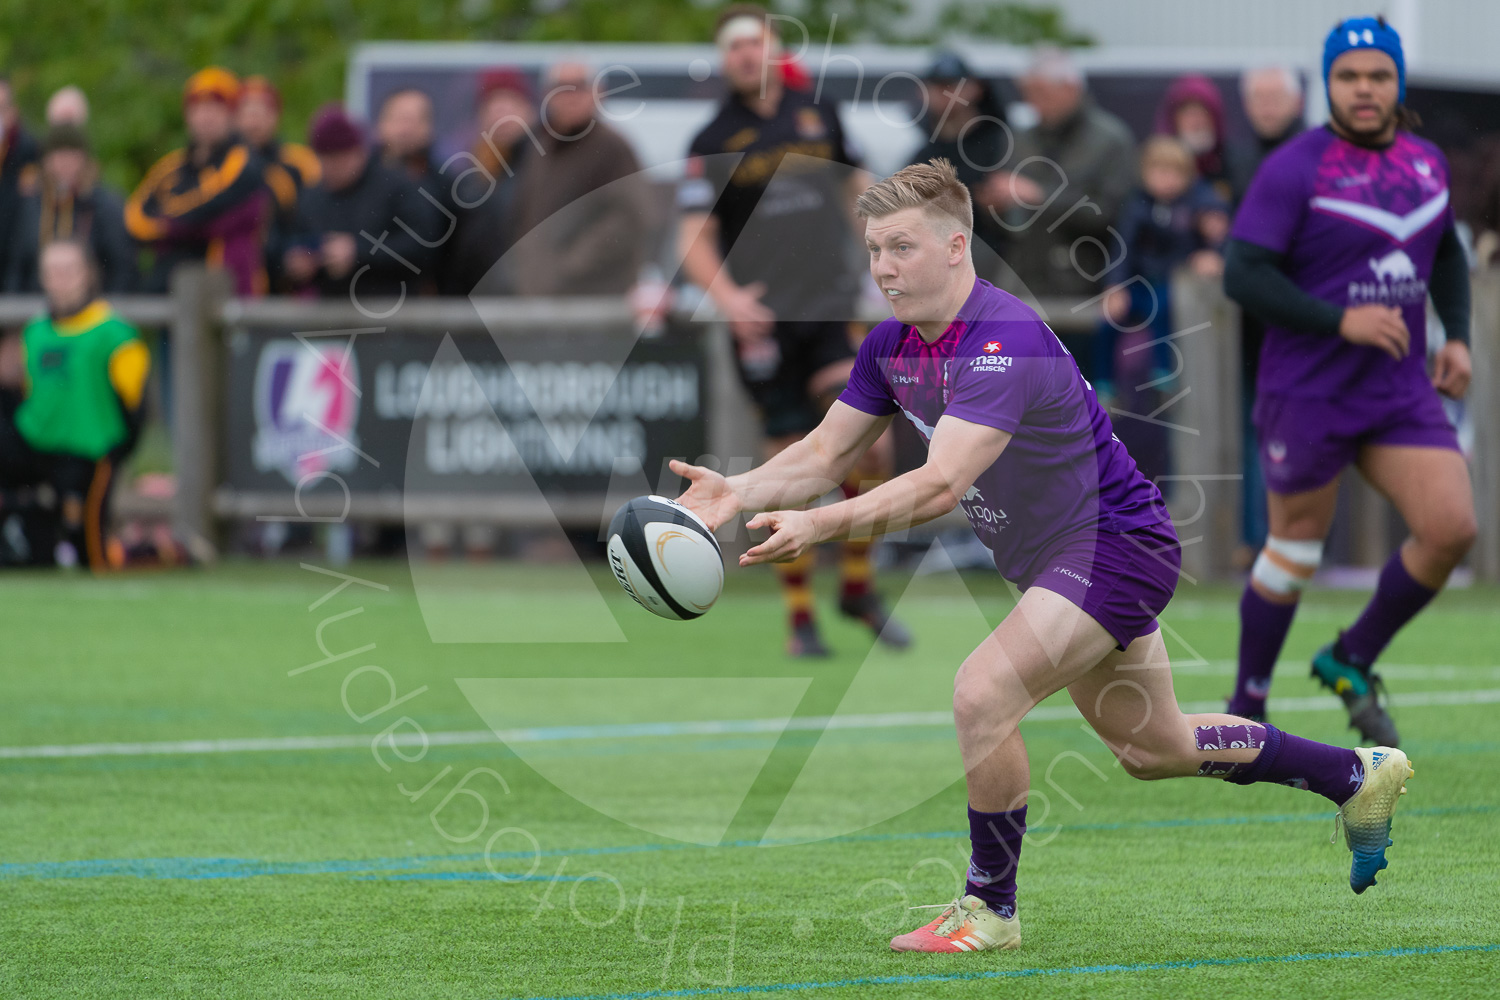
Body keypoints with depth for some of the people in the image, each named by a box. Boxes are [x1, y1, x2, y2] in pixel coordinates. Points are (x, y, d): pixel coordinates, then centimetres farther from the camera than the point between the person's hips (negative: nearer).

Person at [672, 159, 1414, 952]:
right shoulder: (892, 346, -2)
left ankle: (989, 909, -7)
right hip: (1056, 561, 10)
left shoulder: (1005, 342, -30)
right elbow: (826, 452, 3)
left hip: (1117, 544, -10)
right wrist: (737, 492, -16)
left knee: (982, 696, -25)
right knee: (1152, 749, 20)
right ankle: (1358, 775, 40)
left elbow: (939, 485, -40)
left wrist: (821, 526, -48)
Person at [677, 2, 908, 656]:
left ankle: (858, 586, 6)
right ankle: (799, 617, 12)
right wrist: (725, 295, -22)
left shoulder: (818, 117, 9)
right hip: (764, 323, -2)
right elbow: (693, 237, -5)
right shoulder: (713, 142, 0)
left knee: (869, 442, -13)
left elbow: (858, 188, 22)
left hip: (833, 308, 2)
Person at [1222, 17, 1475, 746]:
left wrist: (1458, 336, 9)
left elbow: (1447, 254, 23)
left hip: (1401, 393, 5)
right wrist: (1341, 321, -25)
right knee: (1294, 549, 5)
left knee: (1451, 528, -9)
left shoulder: (1426, 163, 6)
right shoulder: (1293, 169, -13)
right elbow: (1243, 274, -17)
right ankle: (1246, 708, 24)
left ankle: (1351, 662, 12)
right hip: (1307, 394, -5)